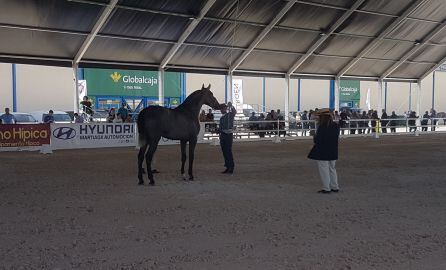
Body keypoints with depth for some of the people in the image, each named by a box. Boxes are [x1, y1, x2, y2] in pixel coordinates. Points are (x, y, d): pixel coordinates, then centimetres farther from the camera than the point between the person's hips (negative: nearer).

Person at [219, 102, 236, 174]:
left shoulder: (230, 115, -4)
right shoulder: (222, 118, 17)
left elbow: (234, 112, -26)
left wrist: (231, 106, -43)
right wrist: (220, 135, 17)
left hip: (228, 134, -7)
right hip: (222, 135, 7)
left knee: (228, 151, -8)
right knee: (224, 152, 8)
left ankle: (231, 168, -3)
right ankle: (228, 167, 15)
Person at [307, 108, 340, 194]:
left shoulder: (322, 127, -21)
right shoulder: (336, 126, 2)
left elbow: (317, 140, -20)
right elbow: (337, 138, 10)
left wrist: (315, 137, 1)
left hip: (322, 152, -7)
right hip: (333, 152, 7)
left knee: (324, 170, 3)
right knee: (332, 169, 19)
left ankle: (326, 188, 7)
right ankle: (335, 187, 24)